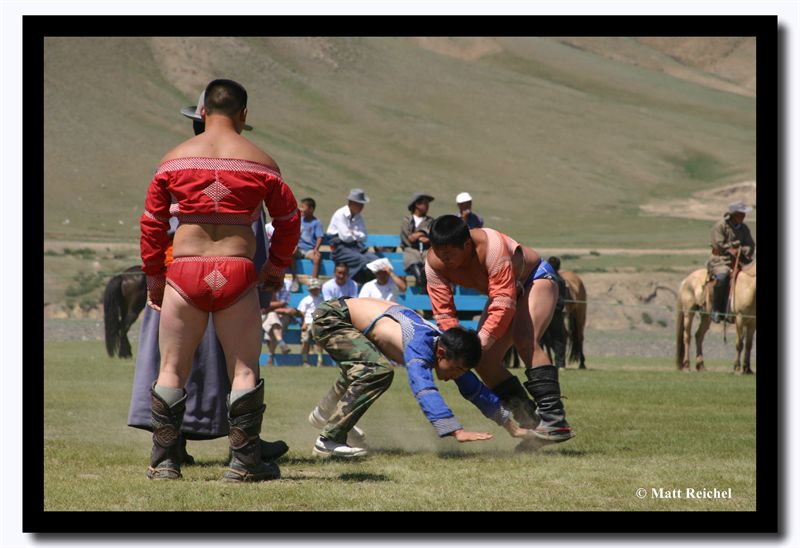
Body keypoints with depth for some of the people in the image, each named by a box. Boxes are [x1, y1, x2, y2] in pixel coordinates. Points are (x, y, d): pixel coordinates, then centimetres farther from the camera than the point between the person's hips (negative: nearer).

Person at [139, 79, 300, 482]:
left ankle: (163, 461, 7)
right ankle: (244, 461, 4)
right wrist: (277, 267, 24)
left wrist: (153, 275, 18)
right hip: (237, 272, -1)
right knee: (244, 370, 6)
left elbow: (152, 221, 9)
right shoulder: (260, 162, 5)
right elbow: (288, 219, 11)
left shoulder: (174, 159, 7)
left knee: (172, 370, 8)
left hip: (183, 271, 1)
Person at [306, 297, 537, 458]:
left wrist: (514, 428, 0)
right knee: (377, 371, -27)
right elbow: (424, 390, -49)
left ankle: (324, 413, 60)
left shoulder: (448, 347, -10)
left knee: (361, 369, 34)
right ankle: (328, 441, -19)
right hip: (330, 317, -9)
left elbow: (476, 391, -1)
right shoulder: (419, 345, -35)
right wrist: (457, 432, -57)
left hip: (350, 315, 9)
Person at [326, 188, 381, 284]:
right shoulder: (340, 215, -8)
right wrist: (357, 235, 2)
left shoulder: (358, 217, 14)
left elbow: (363, 236, 7)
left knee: (374, 259, -19)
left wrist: (353, 233, -8)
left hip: (356, 246, 7)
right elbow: (345, 236, -15)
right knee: (362, 260, -30)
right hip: (340, 248, -7)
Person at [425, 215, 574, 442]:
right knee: (484, 361, -5)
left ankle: (555, 421, -35)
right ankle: (529, 420, 3)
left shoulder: (491, 246, -39)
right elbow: (443, 312, -20)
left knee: (525, 340, -31)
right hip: (503, 289, 7)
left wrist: (480, 342, -45)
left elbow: (504, 304, -41)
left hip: (536, 278, -7)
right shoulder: (435, 263, -21)